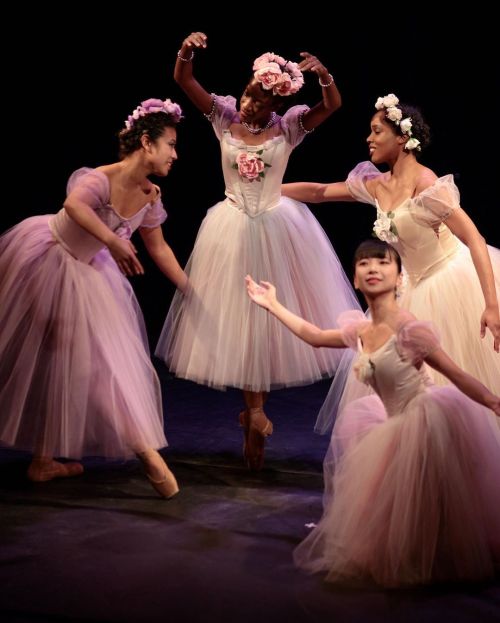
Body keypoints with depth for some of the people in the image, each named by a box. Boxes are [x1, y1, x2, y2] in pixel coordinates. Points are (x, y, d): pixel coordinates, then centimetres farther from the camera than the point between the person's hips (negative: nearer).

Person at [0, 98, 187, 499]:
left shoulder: (149, 197, -7)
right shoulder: (101, 179, -30)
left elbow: (158, 248, 8)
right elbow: (74, 204, -53)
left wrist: (191, 290, 9)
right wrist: (114, 241, -61)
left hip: (85, 273, 7)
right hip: (46, 260, -7)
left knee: (74, 358, 7)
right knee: (33, 357, 5)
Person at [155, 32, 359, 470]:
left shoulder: (288, 128, -6)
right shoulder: (225, 117, -3)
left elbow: (333, 105, -18)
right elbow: (182, 79, -7)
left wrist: (323, 72, -36)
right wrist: (188, 51, -26)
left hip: (277, 230, -1)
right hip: (232, 231, 1)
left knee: (272, 316, 6)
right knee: (236, 319, 6)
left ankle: (255, 409, 23)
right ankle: (255, 410, 19)